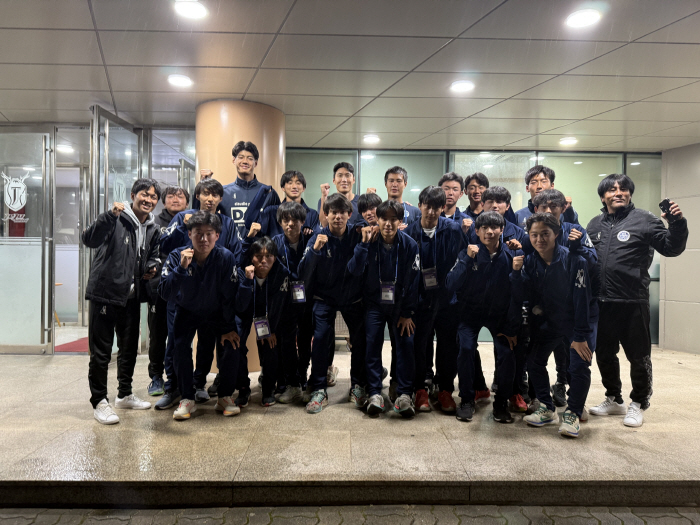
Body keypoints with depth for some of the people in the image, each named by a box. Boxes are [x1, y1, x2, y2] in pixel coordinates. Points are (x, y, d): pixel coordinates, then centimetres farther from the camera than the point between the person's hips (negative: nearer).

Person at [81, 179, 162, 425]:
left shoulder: (153, 229, 10)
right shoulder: (116, 220, -11)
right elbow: (89, 239, -25)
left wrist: (153, 267, 2)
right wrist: (111, 215, -37)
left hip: (132, 296, 7)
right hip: (106, 293, -7)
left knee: (130, 348, 17)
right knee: (101, 351, -1)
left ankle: (125, 395, 33)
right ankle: (99, 402, 11)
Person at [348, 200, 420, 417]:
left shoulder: (409, 245, -8)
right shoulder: (370, 242, -8)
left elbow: (412, 281, -4)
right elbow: (354, 271, -17)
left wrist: (408, 313, -6)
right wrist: (363, 244, -25)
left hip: (399, 304, 0)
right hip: (374, 303, 0)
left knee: (406, 343, -9)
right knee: (372, 344, -10)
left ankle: (404, 394, 0)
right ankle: (374, 393, -2)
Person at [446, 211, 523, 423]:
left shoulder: (512, 254, -8)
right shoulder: (468, 253, -8)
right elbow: (451, 285, -18)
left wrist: (511, 328, -7)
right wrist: (467, 260, -28)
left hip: (500, 314, 1)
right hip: (471, 312, 0)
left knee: (507, 352, -17)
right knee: (466, 348, -21)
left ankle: (501, 403, 6)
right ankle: (467, 399, 1)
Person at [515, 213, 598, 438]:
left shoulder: (573, 260, -22)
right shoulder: (530, 262, -8)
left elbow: (581, 299, -22)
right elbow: (520, 299, -11)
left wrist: (579, 336, -24)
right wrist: (516, 273, -26)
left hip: (580, 320, -4)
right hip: (549, 321, 5)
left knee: (579, 366, -18)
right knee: (534, 361, -1)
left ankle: (572, 414, 3)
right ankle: (547, 409, 17)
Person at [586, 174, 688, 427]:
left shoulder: (643, 220, -3)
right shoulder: (595, 224, 12)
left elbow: (671, 248, -6)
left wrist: (677, 223, -23)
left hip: (632, 302, -5)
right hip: (601, 302, 5)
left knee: (639, 356, 7)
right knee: (605, 354, 16)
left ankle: (638, 404, 24)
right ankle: (614, 399, 34)